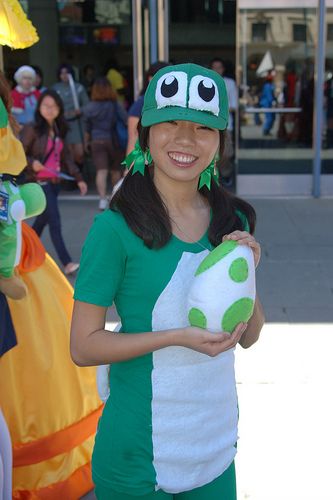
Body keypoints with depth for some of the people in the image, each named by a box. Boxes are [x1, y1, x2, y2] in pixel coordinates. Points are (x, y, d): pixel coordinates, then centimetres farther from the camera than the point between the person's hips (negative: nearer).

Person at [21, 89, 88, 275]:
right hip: (40, 182, -7)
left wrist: (78, 178, 9)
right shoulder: (32, 129, -7)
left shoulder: (59, 131, 12)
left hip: (55, 182, 7)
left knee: (42, 220, 15)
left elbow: (66, 157, 14)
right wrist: (32, 163, -25)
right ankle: (67, 262, -11)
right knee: (55, 221, -11)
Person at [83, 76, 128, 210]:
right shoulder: (115, 105, -2)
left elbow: (87, 129, 9)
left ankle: (103, 199, -22)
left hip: (97, 142, 0)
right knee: (115, 170, 15)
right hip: (113, 140, 0)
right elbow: (127, 121, -9)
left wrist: (86, 143, 22)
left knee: (101, 171, -6)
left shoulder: (89, 108, 2)